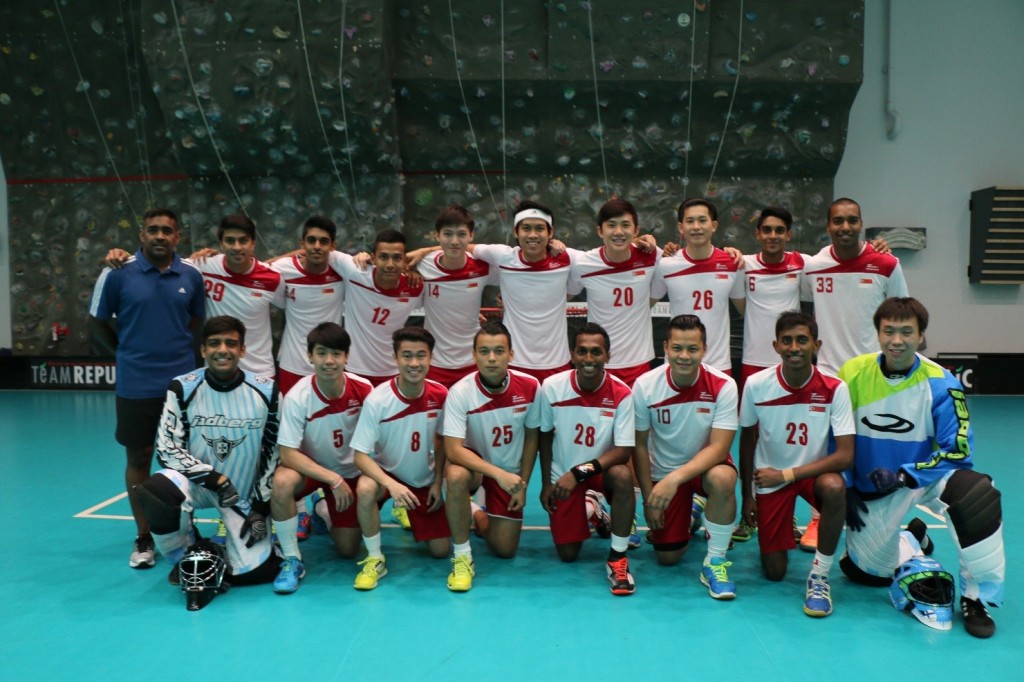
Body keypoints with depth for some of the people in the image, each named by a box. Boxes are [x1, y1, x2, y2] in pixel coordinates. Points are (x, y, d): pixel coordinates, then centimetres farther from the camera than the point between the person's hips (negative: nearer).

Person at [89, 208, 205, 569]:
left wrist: (180, 350, 6)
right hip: (135, 385, -1)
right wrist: (123, 354, 5)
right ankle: (143, 538, 22)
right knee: (138, 458, 8)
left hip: (183, 382, 2)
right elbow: (96, 321, 5)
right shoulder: (117, 273, -6)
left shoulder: (191, 275, 0)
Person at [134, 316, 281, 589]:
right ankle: (186, 557, -3)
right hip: (197, 483, 0)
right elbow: (166, 449, -13)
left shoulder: (266, 390, -9)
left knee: (254, 571, -12)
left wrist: (261, 506, -5)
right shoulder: (183, 388, -12)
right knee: (156, 491, -34)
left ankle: (234, 530, 24)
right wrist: (215, 478, -23)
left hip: (245, 494, 0)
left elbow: (275, 452, -2)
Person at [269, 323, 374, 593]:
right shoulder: (297, 397, -28)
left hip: (350, 471, 2)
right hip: (308, 467, -2)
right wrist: (333, 479, -33)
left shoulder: (363, 390, -21)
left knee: (348, 550, 2)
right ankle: (292, 560, -16)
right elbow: (287, 453, -27)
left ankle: (322, 512, 35)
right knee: (282, 482, -37)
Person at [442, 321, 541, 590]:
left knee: (505, 550, 1)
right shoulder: (460, 392, -27)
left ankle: (478, 516, 35)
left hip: (509, 471, 3)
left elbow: (531, 436, -3)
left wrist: (523, 484, -3)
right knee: (456, 476, -39)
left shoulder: (530, 387, -18)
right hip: (473, 462, -2)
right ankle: (462, 557, -18)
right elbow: (453, 450, -31)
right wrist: (498, 474, -40)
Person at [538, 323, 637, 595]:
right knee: (568, 554, 1)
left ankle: (618, 557, -18)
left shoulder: (621, 394, -21)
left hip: (602, 470, -1)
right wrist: (546, 483, 1)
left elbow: (624, 450, -22)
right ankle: (589, 512, 35)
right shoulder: (552, 387, -16)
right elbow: (545, 436, 0)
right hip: (564, 476, 2)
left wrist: (580, 472, -33)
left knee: (623, 475, -37)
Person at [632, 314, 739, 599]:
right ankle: (685, 517, 36)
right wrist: (649, 498, -7)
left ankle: (715, 562, -15)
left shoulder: (723, 386, -21)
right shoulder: (645, 386, -17)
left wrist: (675, 478, -37)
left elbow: (719, 447, -25)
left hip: (706, 466, -1)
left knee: (722, 479, -38)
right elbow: (639, 444, -6)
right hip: (663, 473, 2)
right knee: (667, 558, 1)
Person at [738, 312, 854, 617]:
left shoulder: (835, 389, -19)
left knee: (834, 487, -38)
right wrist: (747, 495, 1)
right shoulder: (756, 385, -16)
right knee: (774, 571, -1)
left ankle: (819, 575, -16)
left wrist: (786, 474, -24)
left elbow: (845, 456, -21)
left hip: (813, 471, -1)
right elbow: (747, 440, -1)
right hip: (769, 478, 1)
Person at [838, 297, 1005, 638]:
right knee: (865, 572, 3)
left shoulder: (941, 384, -16)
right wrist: (846, 489, -2)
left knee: (979, 495, -33)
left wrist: (903, 476, -26)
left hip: (928, 475, -1)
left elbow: (958, 450, -14)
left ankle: (975, 599, -14)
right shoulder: (853, 374, -12)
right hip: (873, 488, 1)